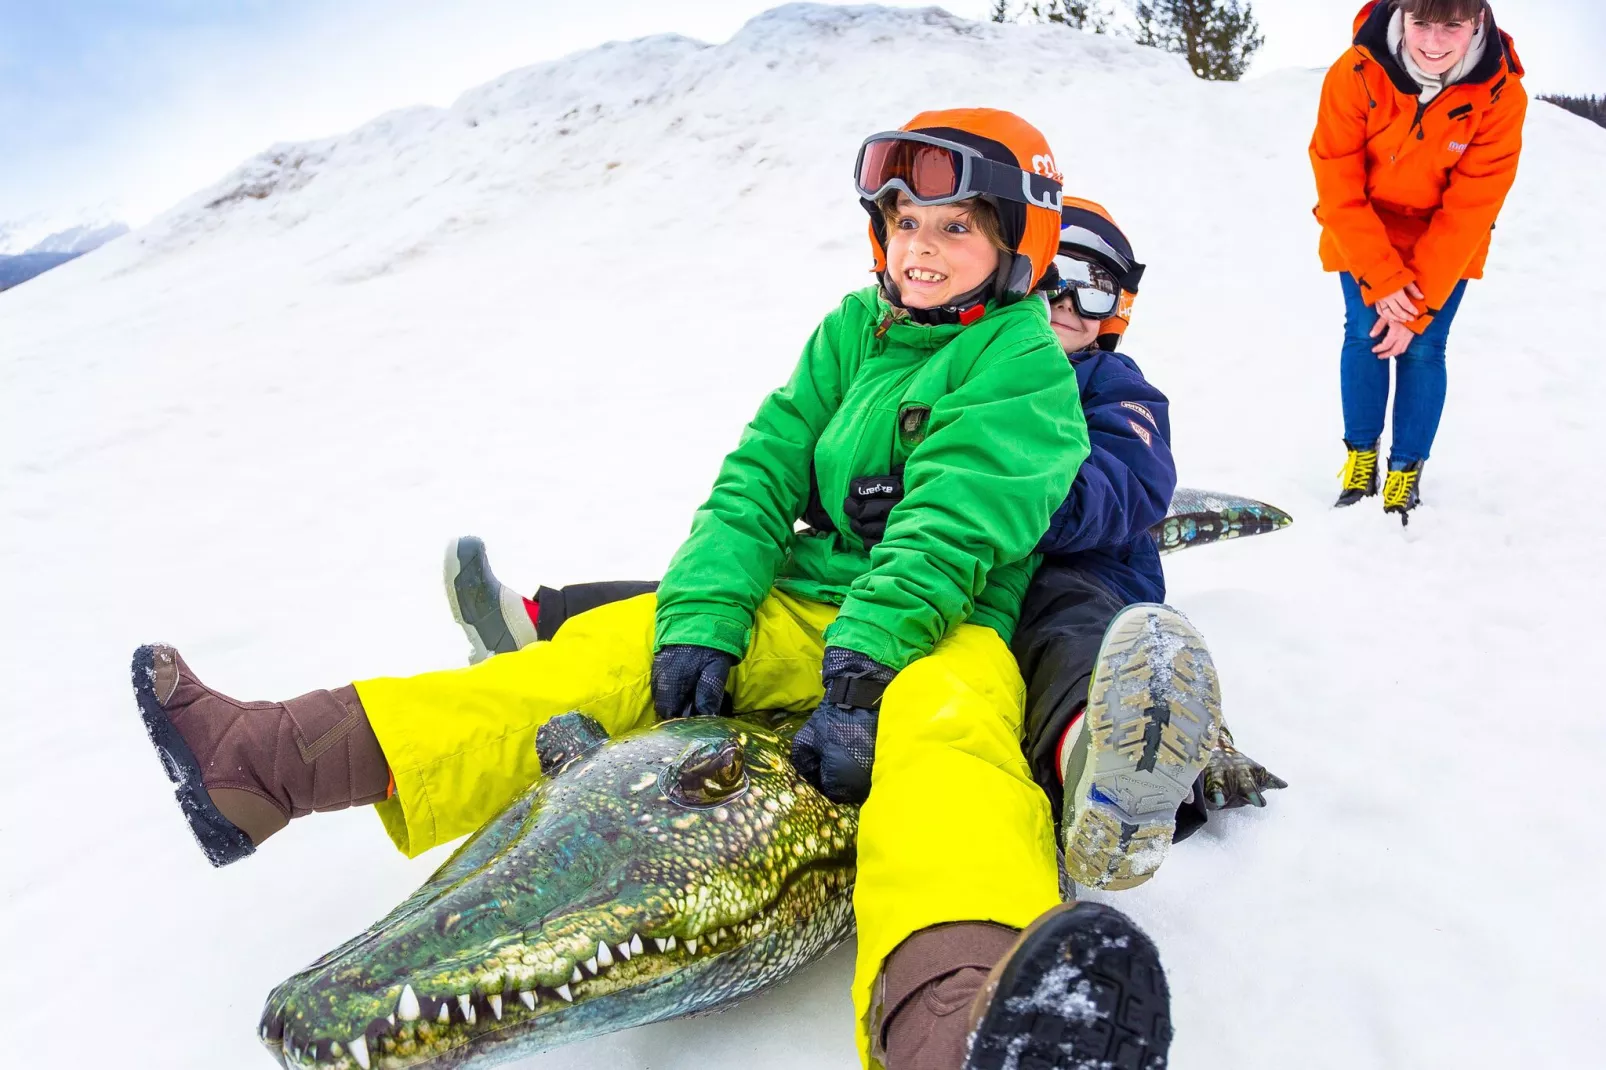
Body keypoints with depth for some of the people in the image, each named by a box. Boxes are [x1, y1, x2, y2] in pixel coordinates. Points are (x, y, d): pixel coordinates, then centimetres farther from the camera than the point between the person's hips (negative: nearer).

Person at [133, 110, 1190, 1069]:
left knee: (943, 723, -39)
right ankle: (267, 762, -8)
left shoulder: (1025, 367, -5)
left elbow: (947, 533, -19)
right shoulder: (854, 332, 11)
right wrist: (702, 622, -11)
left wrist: (861, 674, -30)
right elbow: (763, 474, 3)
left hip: (943, 630, -5)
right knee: (614, 649, -8)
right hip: (808, 606, 6)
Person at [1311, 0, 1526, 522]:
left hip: (1445, 242, 0)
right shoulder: (1354, 74, -26)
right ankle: (1360, 456, 14)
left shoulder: (1502, 95, -24)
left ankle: (1407, 471, 10)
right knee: (1363, 335, -5)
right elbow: (1338, 188, -21)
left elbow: (1469, 211, -21)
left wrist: (1419, 307, -23)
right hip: (1363, 231, 0)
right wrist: (1382, 280, -24)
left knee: (1423, 349, -4)